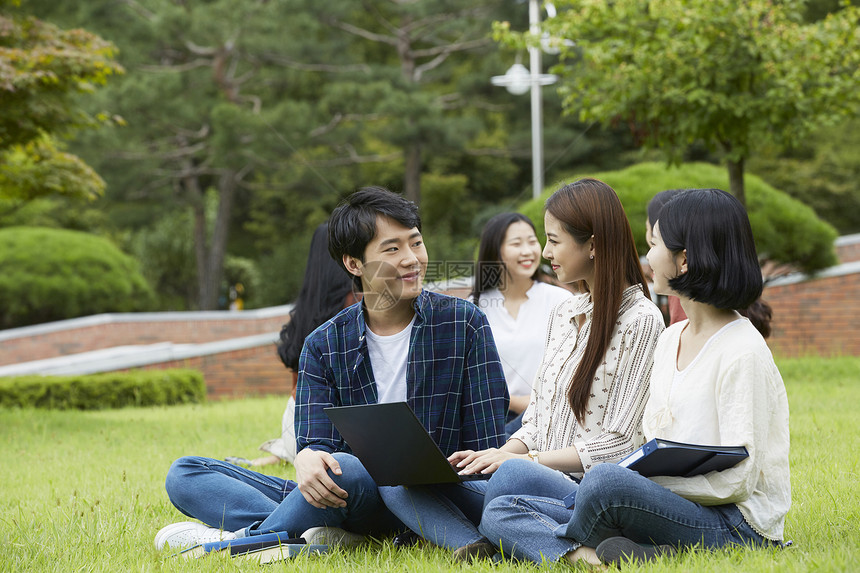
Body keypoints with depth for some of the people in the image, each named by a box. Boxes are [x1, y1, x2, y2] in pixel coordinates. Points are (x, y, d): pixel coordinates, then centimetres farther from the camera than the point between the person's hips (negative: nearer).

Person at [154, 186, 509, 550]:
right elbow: (316, 442, -4)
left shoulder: (464, 324, 1)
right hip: (340, 501, 4)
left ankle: (241, 539, -16)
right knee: (184, 473, -8)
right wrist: (306, 459, -30)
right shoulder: (323, 346, 7)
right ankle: (311, 537, -31)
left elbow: (487, 448, 0)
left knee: (345, 468, -39)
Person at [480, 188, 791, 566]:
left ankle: (543, 543, -11)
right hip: (670, 504, 9)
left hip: (733, 525, -9)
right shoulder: (670, 340, 17)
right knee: (499, 510, -5)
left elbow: (736, 479, -16)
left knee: (607, 480, -38)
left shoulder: (742, 352, -11)